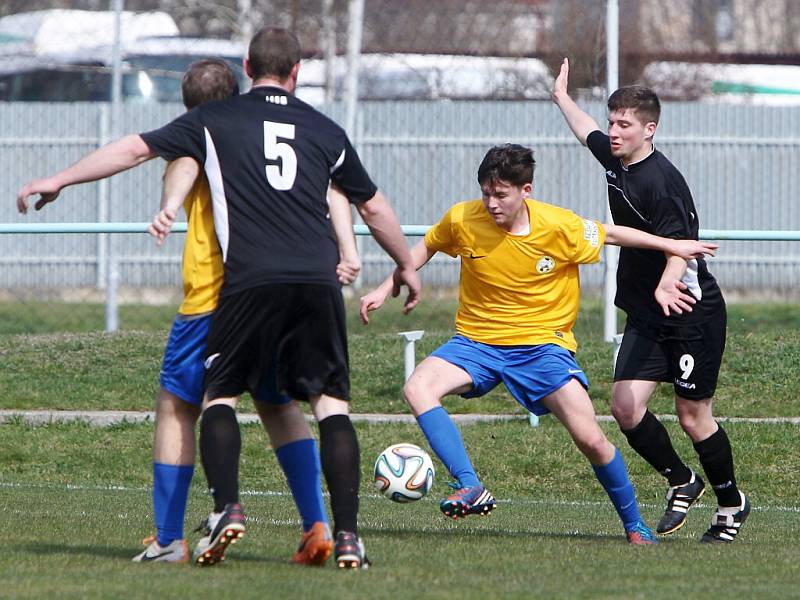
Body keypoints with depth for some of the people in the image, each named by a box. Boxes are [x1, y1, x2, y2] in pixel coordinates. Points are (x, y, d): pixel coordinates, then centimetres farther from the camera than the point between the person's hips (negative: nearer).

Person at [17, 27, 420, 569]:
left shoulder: (215, 119, 12)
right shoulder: (324, 129, 19)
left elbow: (135, 149, 12)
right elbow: (373, 206, 28)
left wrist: (58, 181, 22)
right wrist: (406, 265, 43)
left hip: (250, 281, -2)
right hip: (318, 281, 2)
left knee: (221, 394, 12)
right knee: (331, 402, 5)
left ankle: (226, 508, -8)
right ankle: (348, 535, -5)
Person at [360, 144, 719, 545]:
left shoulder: (560, 227, -16)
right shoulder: (462, 221, -11)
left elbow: (609, 234, 4)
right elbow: (426, 247, 11)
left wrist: (671, 246, 9)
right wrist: (385, 289, 8)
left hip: (542, 343, -2)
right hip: (477, 342, 2)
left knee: (591, 440, -13)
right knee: (417, 389, -27)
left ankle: (634, 525, 10)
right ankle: (470, 489, -32)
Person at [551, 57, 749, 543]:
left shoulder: (662, 180, -22)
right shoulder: (616, 160, 4)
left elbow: (679, 250, -29)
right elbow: (590, 133, 28)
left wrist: (665, 288, -48)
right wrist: (562, 99, 44)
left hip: (693, 311, -8)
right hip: (647, 318, 8)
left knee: (693, 416, -2)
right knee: (626, 406, -5)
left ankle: (732, 503, 20)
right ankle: (683, 484, 17)